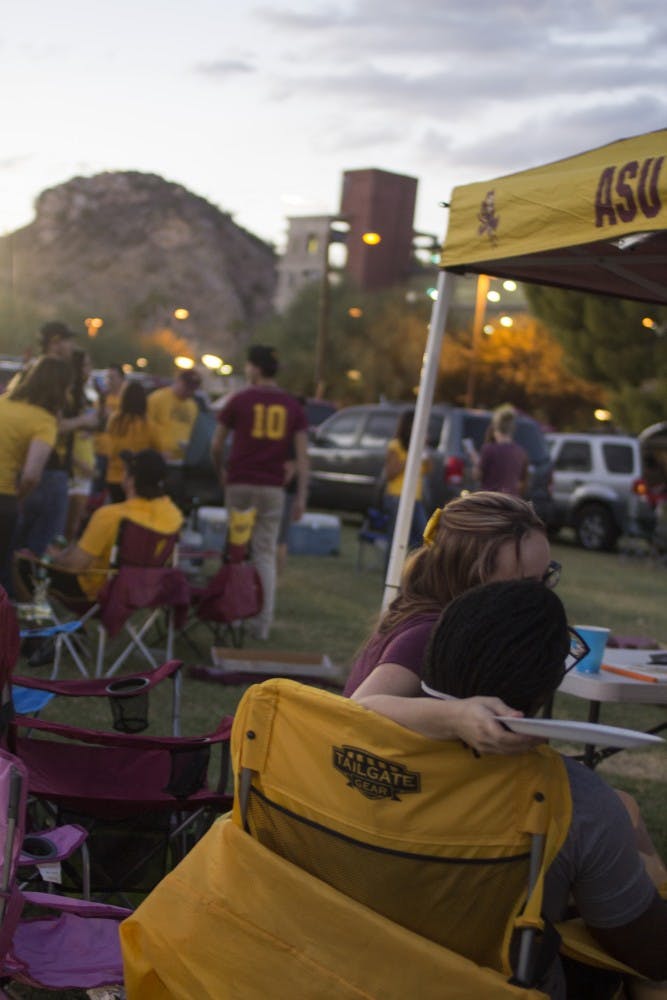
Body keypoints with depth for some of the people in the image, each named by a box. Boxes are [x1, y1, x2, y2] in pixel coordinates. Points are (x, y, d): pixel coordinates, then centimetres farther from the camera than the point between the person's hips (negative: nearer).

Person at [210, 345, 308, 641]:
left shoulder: (239, 400, 0)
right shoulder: (292, 406, 6)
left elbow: (216, 445, 4)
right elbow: (302, 455, 0)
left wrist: (220, 472, 22)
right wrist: (301, 496, 1)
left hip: (240, 483, -2)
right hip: (273, 487, 2)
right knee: (266, 554, 5)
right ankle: (264, 622, 1)